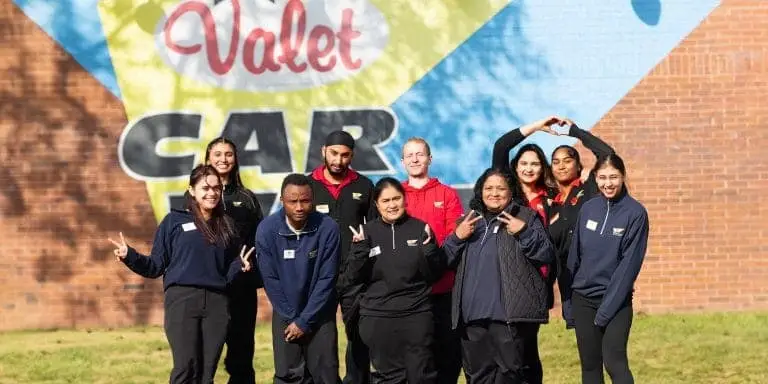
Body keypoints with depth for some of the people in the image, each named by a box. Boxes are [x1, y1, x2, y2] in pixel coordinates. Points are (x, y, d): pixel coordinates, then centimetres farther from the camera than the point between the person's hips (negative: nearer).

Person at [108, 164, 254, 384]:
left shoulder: (226, 225, 17)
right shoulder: (174, 221, 7)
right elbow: (157, 266, 5)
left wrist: (240, 266, 0)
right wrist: (130, 256, -10)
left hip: (217, 302, 3)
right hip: (183, 299, -3)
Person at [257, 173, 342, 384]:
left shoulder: (328, 228, -17)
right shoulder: (267, 229, -13)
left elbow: (326, 279, -13)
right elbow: (270, 279, -7)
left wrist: (305, 321, -13)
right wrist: (291, 317, -9)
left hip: (320, 314, -1)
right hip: (285, 315, 1)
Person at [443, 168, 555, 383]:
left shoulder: (526, 217, 4)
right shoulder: (470, 220, 19)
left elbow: (547, 255, -4)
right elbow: (444, 259, 16)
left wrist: (525, 233, -18)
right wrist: (457, 237, -2)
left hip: (511, 314, -5)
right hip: (473, 315, 5)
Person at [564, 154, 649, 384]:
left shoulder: (635, 213, -9)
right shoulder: (588, 209, 5)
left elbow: (629, 263, -12)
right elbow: (575, 255, 9)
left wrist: (607, 308, -15)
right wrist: (568, 301, 6)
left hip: (616, 300, -4)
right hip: (583, 299, 4)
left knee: (614, 362, -15)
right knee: (590, 365, 7)